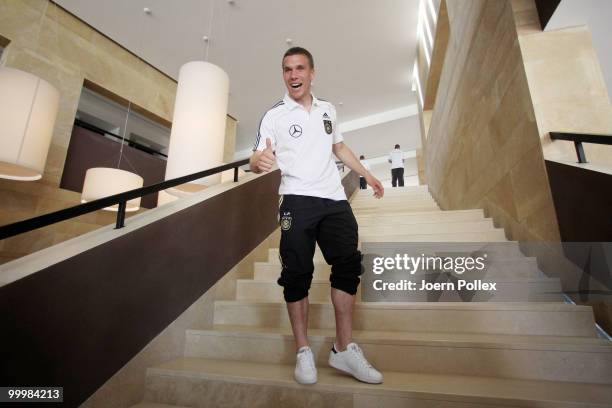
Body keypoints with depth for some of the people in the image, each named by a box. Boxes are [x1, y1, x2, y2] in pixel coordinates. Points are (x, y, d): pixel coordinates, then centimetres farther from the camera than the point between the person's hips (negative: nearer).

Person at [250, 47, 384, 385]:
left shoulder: (328, 110, 18)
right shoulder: (274, 115, 4)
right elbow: (256, 160, -5)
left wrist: (367, 175, 29)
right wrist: (260, 160, -29)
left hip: (334, 199, 5)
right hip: (297, 200, -4)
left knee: (348, 265, -1)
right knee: (297, 273, -5)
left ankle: (344, 349, 11)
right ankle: (303, 352, 11)